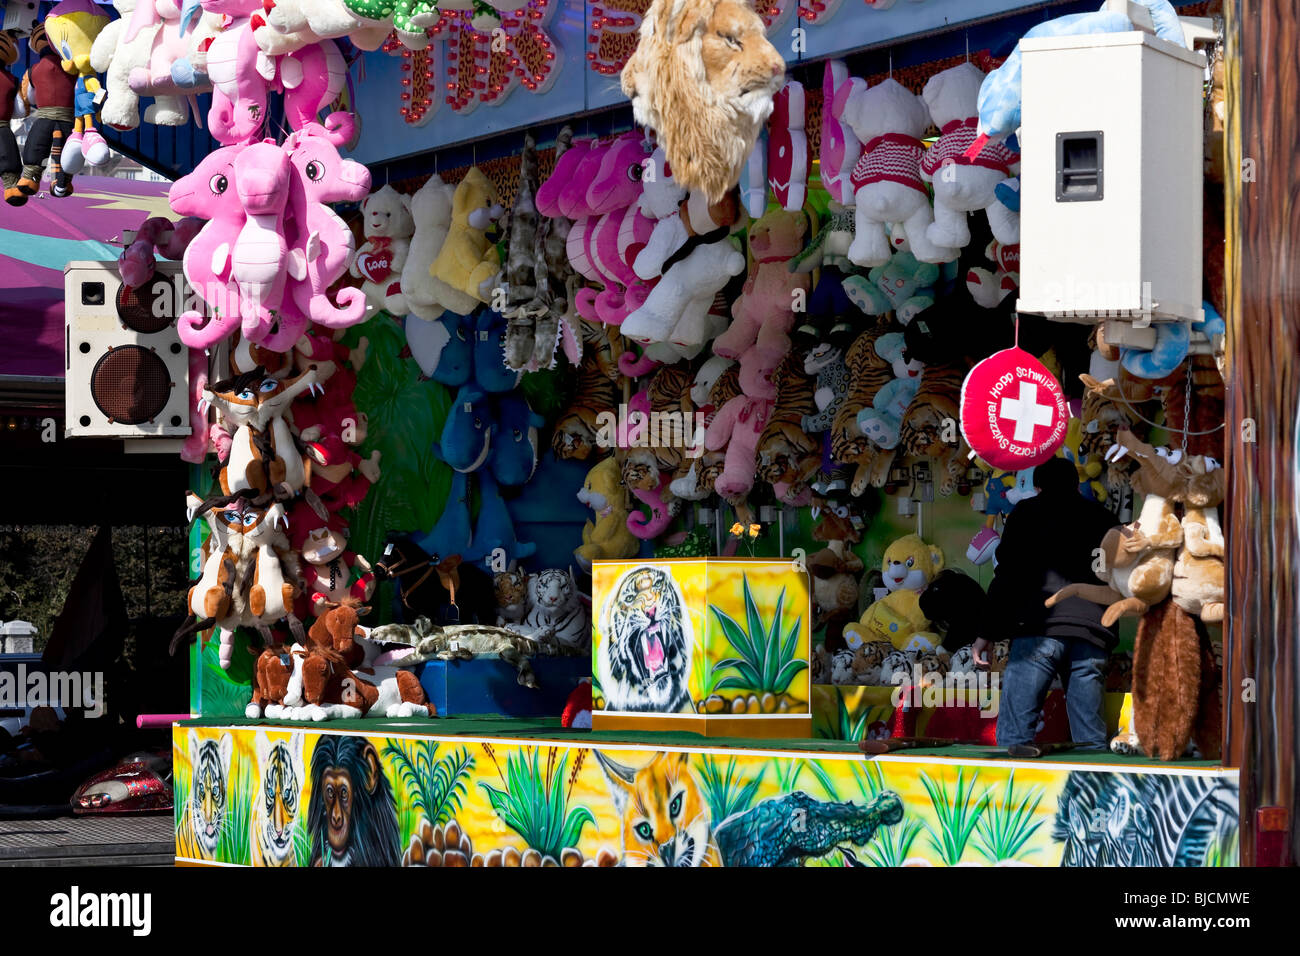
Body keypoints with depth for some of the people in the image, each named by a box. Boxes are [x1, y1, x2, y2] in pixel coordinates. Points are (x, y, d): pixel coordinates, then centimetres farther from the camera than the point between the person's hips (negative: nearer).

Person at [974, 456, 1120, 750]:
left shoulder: (1028, 511, 12)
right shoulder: (1102, 518, 23)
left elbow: (1007, 574, 4)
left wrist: (988, 632, 6)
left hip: (1040, 629, -4)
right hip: (1093, 635, 4)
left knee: (1013, 736, -8)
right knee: (1091, 740, 4)